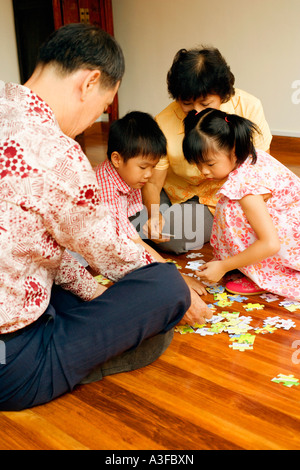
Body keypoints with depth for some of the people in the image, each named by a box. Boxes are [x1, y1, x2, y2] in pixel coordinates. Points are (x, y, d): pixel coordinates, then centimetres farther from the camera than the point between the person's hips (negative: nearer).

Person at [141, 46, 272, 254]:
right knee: (172, 240, -27)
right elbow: (152, 182, -15)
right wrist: (155, 215, -36)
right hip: (183, 195, -2)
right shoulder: (164, 125, -24)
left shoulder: (249, 107, -20)